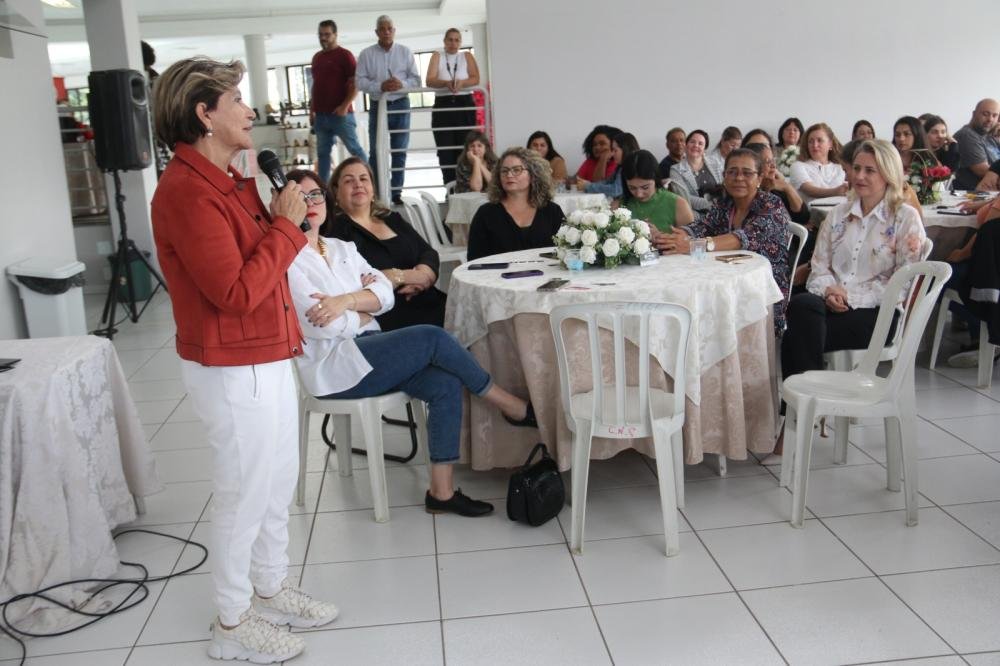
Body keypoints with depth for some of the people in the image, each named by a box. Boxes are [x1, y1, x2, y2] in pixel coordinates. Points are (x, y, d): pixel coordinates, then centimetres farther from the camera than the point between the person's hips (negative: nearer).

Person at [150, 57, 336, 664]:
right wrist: (286, 224, -19)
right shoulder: (187, 191, -21)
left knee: (279, 484, 20)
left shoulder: (229, 181, 11)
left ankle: (271, 589, 38)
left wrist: (285, 217, 4)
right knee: (245, 495, 4)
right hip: (234, 370, -10)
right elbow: (236, 292, -26)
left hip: (267, 358, 10)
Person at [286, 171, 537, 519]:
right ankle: (516, 409, -7)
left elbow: (385, 294, 4)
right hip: (330, 365, -7)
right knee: (433, 338, -22)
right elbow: (322, 324, -15)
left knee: (446, 384, -18)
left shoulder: (342, 248, 16)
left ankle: (442, 491, -16)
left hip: (367, 349, 7)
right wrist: (365, 309, 1)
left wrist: (347, 301, -14)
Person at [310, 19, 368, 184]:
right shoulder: (316, 57, 16)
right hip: (321, 115, 6)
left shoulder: (345, 55, -4)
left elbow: (355, 84, -9)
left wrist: (345, 106, -18)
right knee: (322, 152, 7)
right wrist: (311, 110, 15)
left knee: (355, 149, -4)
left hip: (340, 113, -6)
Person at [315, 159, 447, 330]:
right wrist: (404, 276, -8)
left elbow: (429, 254, 12)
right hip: (388, 316, -6)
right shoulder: (335, 230, 0)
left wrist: (420, 276, -10)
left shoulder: (392, 219, 20)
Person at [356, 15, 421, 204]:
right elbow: (360, 81, -5)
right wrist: (380, 86, -20)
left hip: (401, 105, 1)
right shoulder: (366, 54, 2)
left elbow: (416, 80, 4)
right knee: (376, 152, -2)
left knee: (400, 152, 3)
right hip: (378, 106, -1)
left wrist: (402, 84, -17)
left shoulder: (405, 52, 6)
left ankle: (396, 193, 10)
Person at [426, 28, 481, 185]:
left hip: (465, 105, 0)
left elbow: (475, 79, -3)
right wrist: (446, 83, -24)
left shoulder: (467, 56, 11)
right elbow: (430, 81, -5)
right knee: (445, 150, -5)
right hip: (442, 106, 0)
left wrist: (461, 82, -23)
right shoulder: (437, 56, 10)